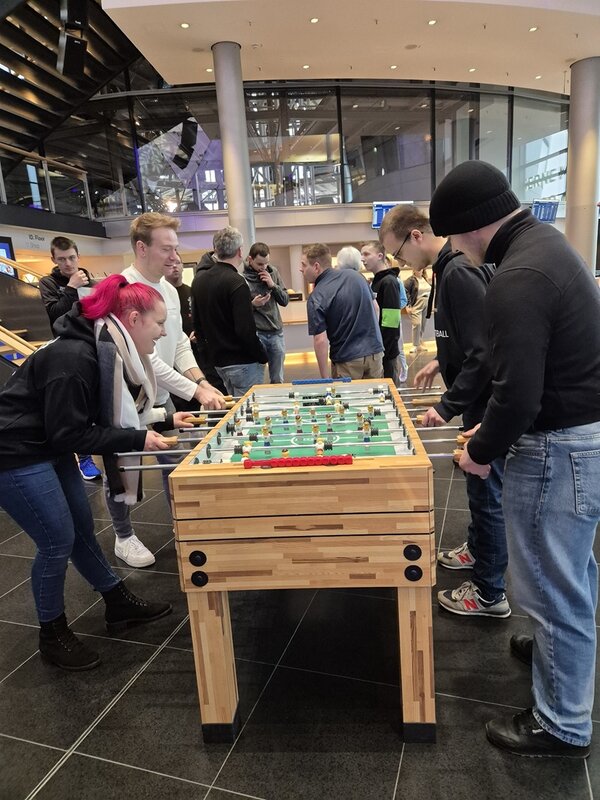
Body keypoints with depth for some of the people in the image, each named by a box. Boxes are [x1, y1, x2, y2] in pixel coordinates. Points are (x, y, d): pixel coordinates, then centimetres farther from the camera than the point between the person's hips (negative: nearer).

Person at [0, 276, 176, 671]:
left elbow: (102, 418, 8)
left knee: (82, 527, 16)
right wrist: (138, 439, -23)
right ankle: (53, 635, 21)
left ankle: (119, 603, 32)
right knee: (58, 541, -1)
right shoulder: (74, 358, -28)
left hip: (47, 448, 9)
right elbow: (69, 434, -25)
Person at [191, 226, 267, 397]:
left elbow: (197, 323, 14)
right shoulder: (236, 283, -18)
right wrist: (262, 357, -10)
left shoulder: (199, 279, 6)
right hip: (242, 361, -8)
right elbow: (246, 330, -22)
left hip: (217, 359, 8)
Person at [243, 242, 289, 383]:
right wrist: (252, 304, -20)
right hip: (255, 333, -4)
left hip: (276, 332, 4)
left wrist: (273, 285, -8)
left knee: (278, 380, 11)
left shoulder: (273, 271, 5)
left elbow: (285, 301, 7)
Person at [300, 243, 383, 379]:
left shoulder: (316, 298, -14)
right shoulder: (355, 275, 2)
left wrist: (325, 378, -12)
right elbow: (374, 308, 12)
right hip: (375, 352, 5)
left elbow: (321, 340, -18)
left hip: (347, 361, -5)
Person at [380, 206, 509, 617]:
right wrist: (442, 360, 15)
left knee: (486, 491, 2)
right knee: (480, 484, 23)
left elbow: (483, 353, -27)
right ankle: (478, 549, 44)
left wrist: (447, 407, -23)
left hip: (486, 401, -10)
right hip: (479, 397, 10)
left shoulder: (459, 272, -23)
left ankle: (491, 593, 19)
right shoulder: (452, 265, 8)